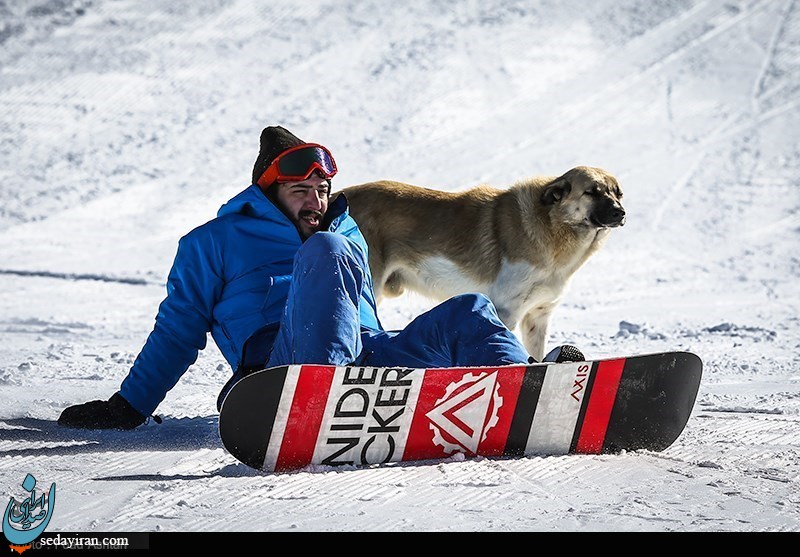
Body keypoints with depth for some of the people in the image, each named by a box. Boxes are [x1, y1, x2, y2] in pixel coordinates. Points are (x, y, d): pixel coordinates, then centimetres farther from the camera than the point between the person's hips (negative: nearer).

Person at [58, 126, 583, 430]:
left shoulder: (351, 235, 34)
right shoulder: (215, 243, 20)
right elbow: (178, 332, 17)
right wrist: (127, 407, 8)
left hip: (372, 354, 5)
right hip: (284, 357, -5)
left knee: (469, 313, -17)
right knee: (323, 252, -30)